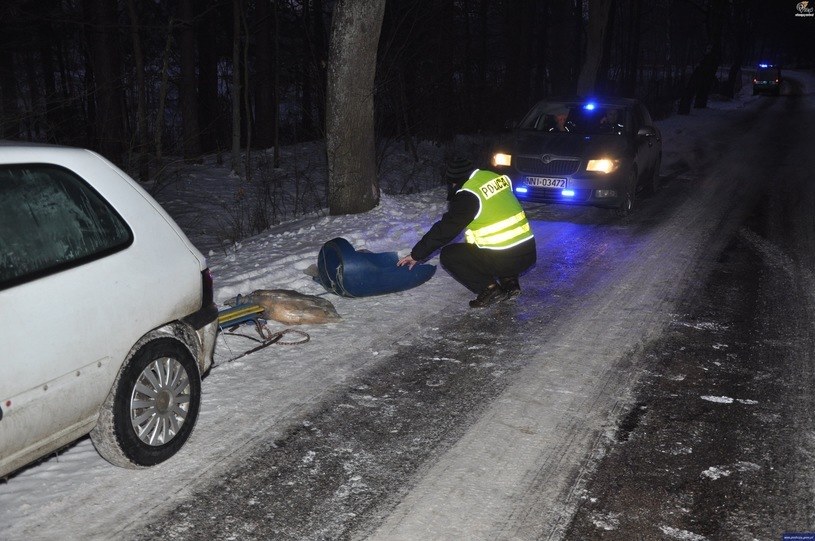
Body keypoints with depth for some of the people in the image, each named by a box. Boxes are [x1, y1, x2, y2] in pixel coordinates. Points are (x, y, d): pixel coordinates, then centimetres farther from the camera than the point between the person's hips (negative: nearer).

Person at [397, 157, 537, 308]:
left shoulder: (468, 195, -10)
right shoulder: (495, 178, 10)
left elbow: (444, 230, -6)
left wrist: (416, 254, 5)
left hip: (504, 260, -8)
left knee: (448, 255, 5)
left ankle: (489, 289, 0)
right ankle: (509, 282, 18)